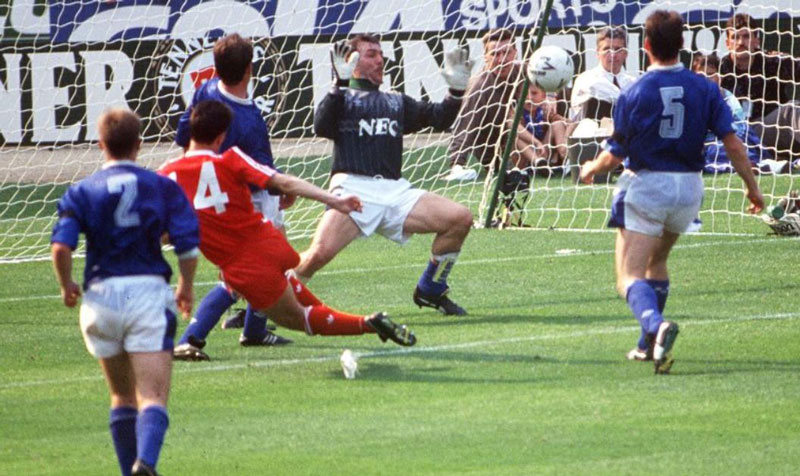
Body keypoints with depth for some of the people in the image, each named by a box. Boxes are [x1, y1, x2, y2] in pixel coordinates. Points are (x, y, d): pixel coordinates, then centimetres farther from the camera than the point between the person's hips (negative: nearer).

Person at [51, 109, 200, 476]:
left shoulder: (82, 192, 3)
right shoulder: (163, 187, 5)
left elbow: (61, 246, -9)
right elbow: (188, 244, -2)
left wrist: (67, 287, 8)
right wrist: (185, 288, 14)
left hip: (101, 294, 2)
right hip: (148, 292, -2)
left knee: (122, 397, 19)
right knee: (153, 397, -9)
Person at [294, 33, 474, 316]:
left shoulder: (397, 103, 29)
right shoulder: (341, 99, 13)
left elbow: (439, 119, 20)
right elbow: (321, 127, -7)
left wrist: (456, 91, 4)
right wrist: (340, 85, -16)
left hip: (395, 191, 5)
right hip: (353, 189, -5)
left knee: (460, 219, -11)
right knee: (320, 252, -28)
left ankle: (430, 291, 7)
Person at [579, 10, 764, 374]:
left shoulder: (634, 94, -10)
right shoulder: (704, 88, -2)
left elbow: (614, 156, -6)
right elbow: (732, 143, -5)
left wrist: (590, 170, 15)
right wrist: (752, 187, 7)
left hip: (646, 184, -4)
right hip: (689, 187, 4)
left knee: (630, 277, -6)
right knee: (656, 261, 28)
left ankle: (656, 326, -36)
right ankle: (650, 345, 28)